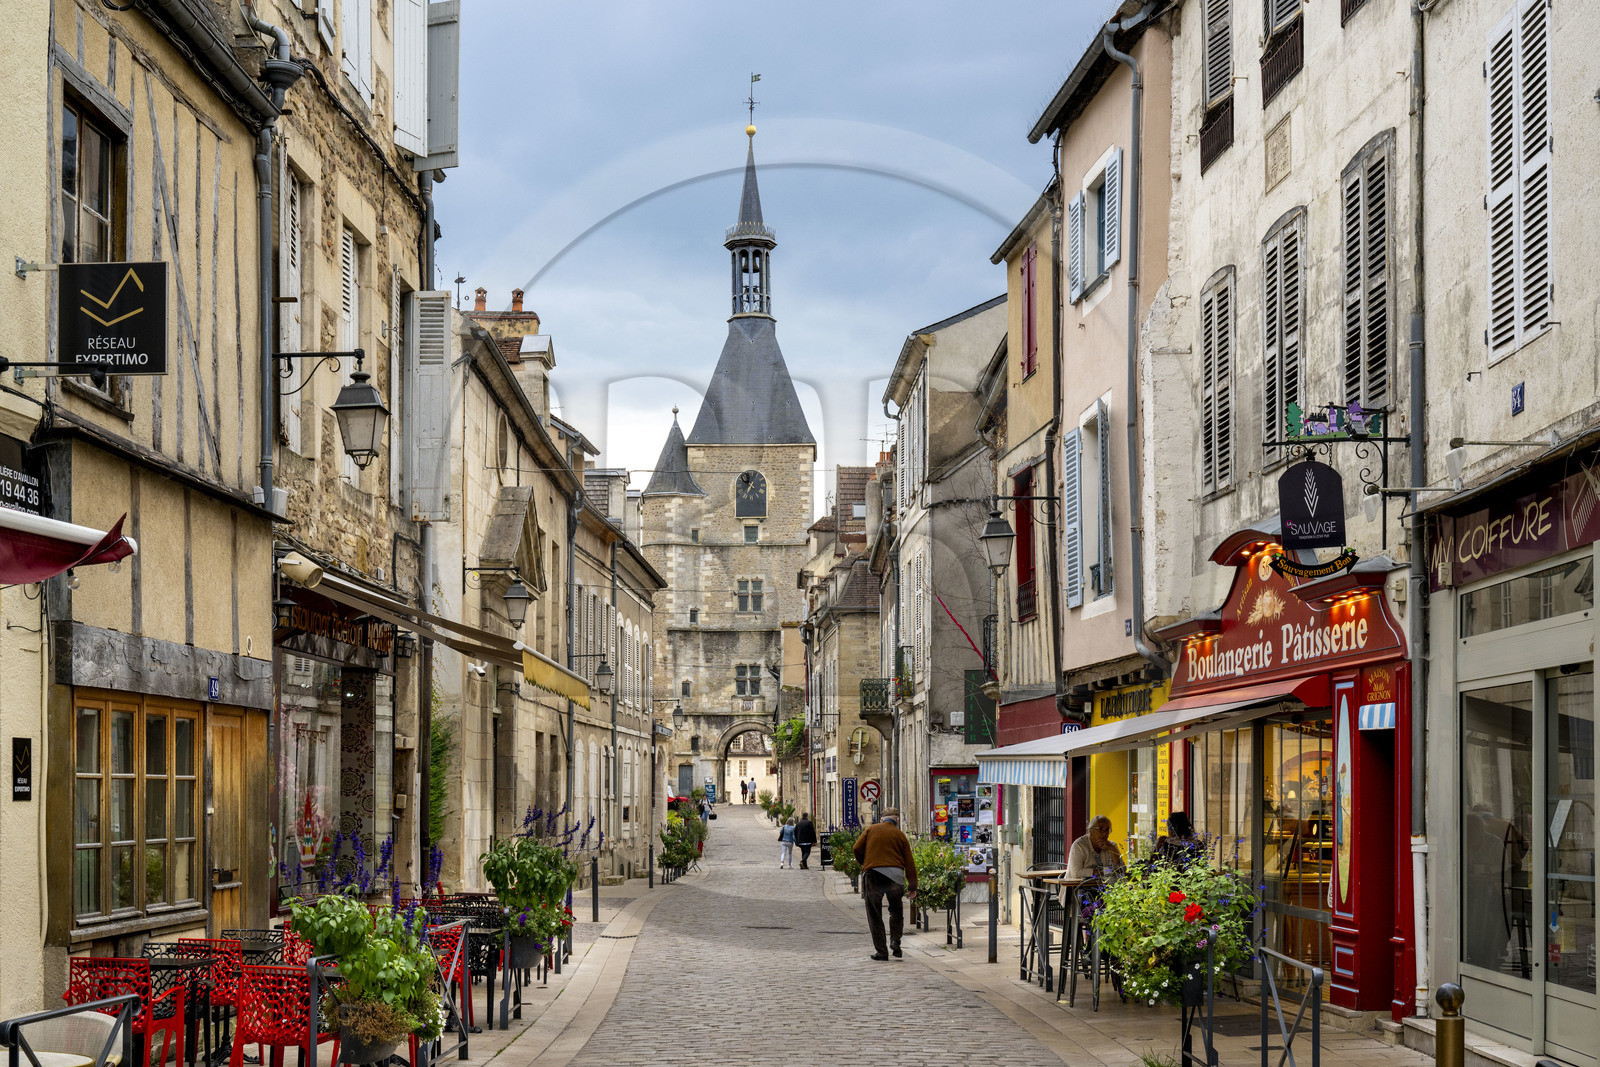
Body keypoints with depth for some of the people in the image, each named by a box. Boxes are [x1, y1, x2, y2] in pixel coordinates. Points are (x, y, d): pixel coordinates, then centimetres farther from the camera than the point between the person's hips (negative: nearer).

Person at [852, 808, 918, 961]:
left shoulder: (870, 830, 11)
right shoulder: (900, 835, 11)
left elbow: (857, 848, 3)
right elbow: (909, 863, 8)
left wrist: (864, 865, 21)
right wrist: (912, 887, 11)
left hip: (872, 875, -1)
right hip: (895, 875, 1)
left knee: (875, 915, 6)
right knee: (896, 910, 21)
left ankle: (881, 951, 5)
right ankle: (895, 941, 5)